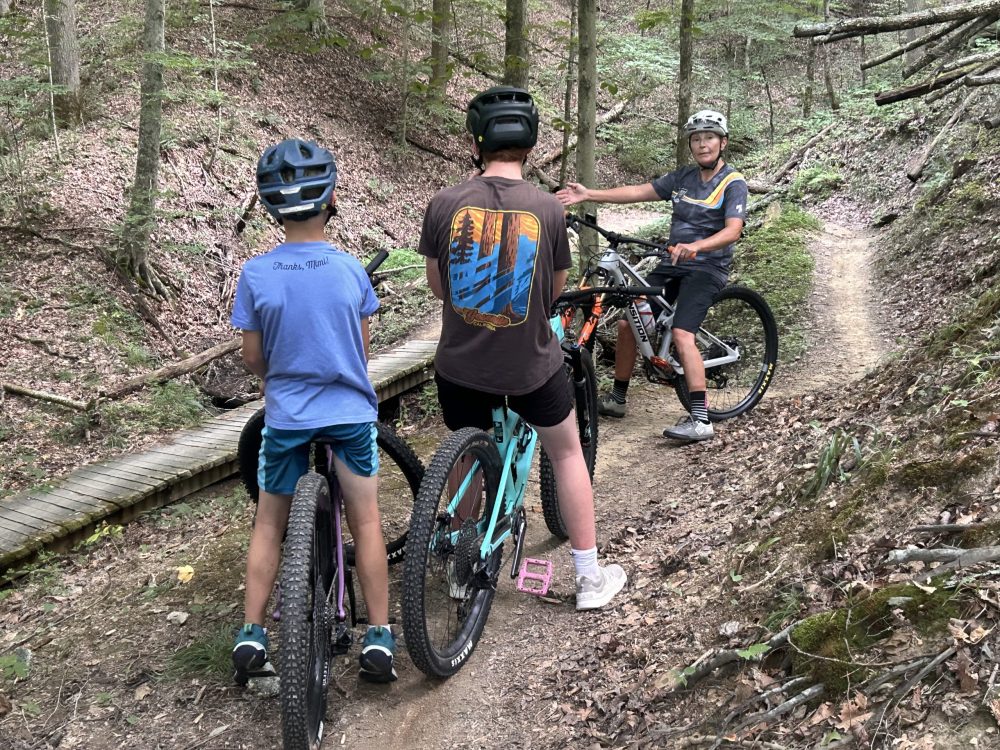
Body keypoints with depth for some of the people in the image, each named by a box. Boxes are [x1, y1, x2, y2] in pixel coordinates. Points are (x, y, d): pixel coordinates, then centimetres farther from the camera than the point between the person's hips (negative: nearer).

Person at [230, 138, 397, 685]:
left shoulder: (255, 274, -9)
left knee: (270, 524, 15)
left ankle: (251, 636, 16)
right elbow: (363, 347, 4)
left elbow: (252, 356, -1)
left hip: (286, 414, 0)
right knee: (365, 521, 9)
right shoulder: (349, 267, -7)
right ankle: (379, 639, 12)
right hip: (351, 411, 0)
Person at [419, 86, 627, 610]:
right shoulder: (547, 209, -11)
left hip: (460, 365, 1)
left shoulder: (444, 204, -9)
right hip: (531, 365, -1)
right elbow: (555, 291, 3)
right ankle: (590, 577, 25)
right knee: (567, 452, 20)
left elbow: (437, 286, 4)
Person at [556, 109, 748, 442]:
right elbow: (639, 191, 6)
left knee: (681, 334, -25)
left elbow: (732, 230, -21)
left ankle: (701, 421, -24)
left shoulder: (733, 184, -8)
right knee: (627, 323, 1)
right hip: (673, 265, 7)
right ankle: (616, 399, 18)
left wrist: (695, 246, -39)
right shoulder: (682, 177, 10)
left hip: (707, 268, -6)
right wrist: (589, 195, -3)